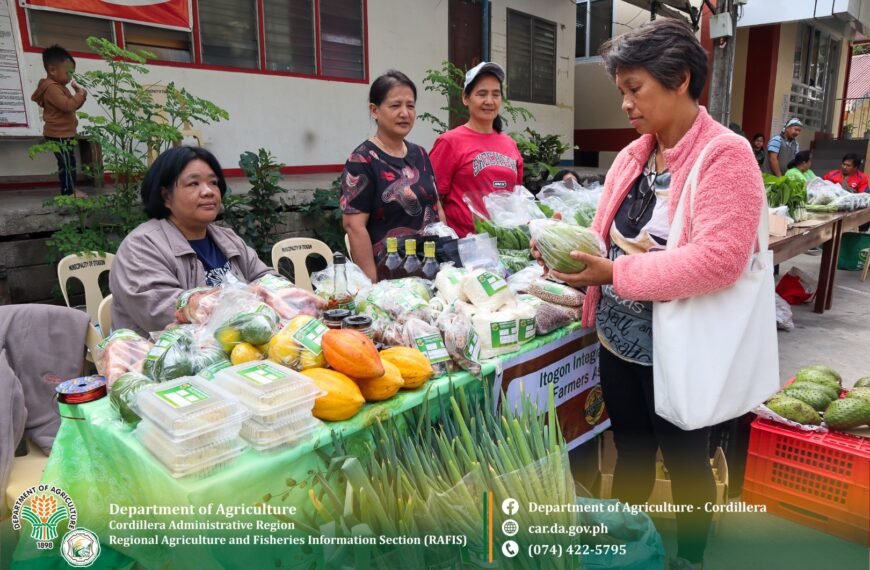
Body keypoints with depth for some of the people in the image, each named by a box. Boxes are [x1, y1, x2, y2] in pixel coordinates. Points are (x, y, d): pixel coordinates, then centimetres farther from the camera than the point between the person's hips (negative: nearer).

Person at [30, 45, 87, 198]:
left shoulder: (58, 86, 17)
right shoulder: (52, 88, -18)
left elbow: (71, 106, 19)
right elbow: (68, 106, -30)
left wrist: (79, 96, 2)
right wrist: (80, 94, -18)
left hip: (64, 133, 11)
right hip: (59, 134, -11)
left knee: (70, 162, 15)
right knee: (66, 163, -8)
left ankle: (71, 188, 22)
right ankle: (67, 192, -4)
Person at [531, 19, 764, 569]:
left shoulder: (725, 155, -16)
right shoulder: (631, 156, 6)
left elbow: (718, 259, -27)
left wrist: (616, 273, -25)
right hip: (618, 340, 7)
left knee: (686, 462, 16)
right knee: (630, 451, 23)